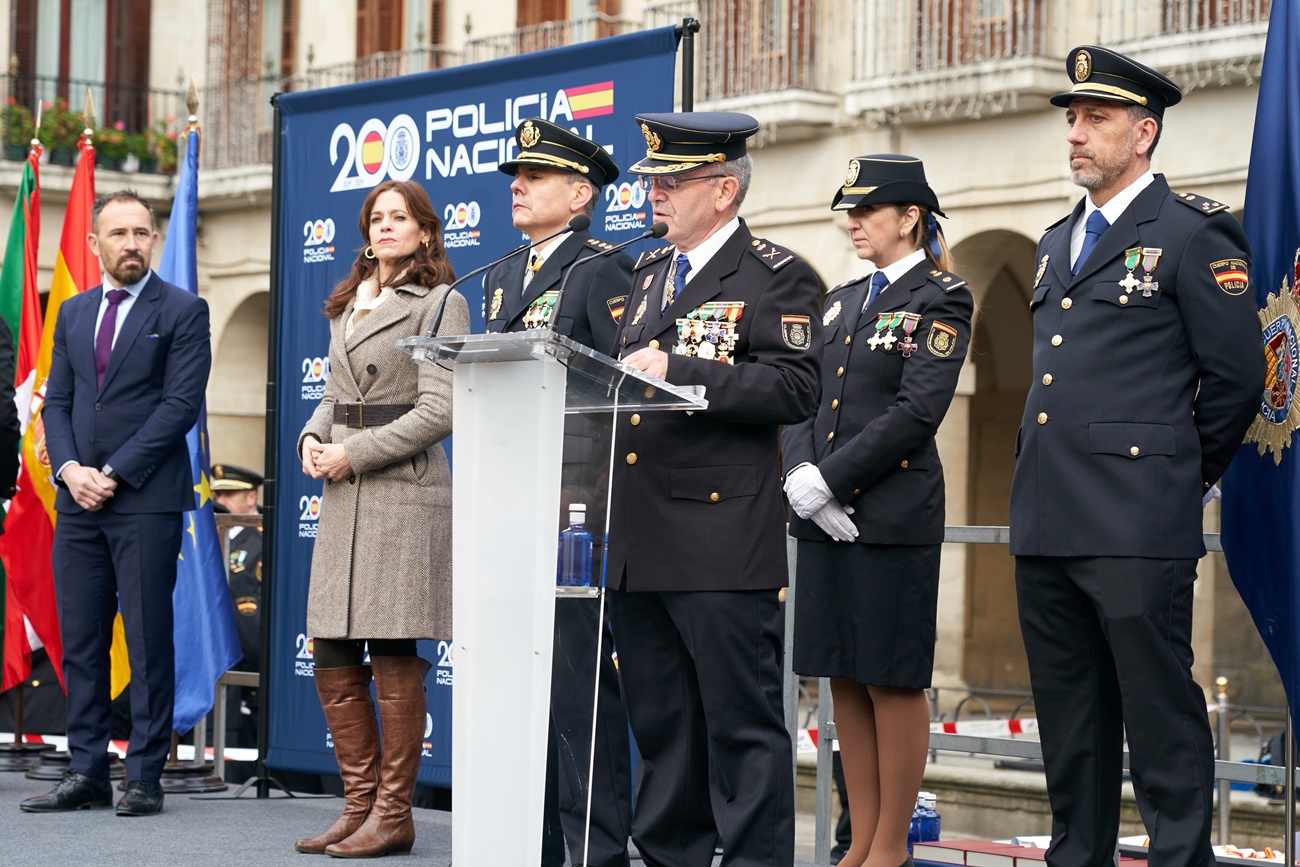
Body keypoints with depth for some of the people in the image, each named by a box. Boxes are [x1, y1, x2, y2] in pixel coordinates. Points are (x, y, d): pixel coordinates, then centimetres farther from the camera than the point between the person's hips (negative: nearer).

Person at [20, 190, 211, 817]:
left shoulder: (183, 311, -1)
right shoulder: (73, 313, 16)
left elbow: (182, 404, -9)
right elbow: (56, 401, 14)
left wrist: (114, 473, -12)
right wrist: (70, 470, -4)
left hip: (146, 500, -5)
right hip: (78, 501, 5)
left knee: (148, 641, -3)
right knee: (80, 641, 5)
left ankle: (145, 777, 2)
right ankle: (87, 773, 11)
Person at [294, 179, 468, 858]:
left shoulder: (439, 304, -3)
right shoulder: (347, 306, 19)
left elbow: (439, 410, -11)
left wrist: (354, 452, -13)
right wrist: (313, 440, 3)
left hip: (404, 490, -7)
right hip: (344, 497, 7)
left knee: (394, 658, -5)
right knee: (333, 659, 5)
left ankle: (393, 815, 2)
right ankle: (360, 804, 15)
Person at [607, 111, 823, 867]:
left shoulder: (778, 278, -2)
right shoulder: (648, 273, 20)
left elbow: (796, 387, -14)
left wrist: (680, 372, -19)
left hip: (722, 537, -7)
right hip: (640, 542, 7)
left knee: (742, 721, -3)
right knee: (660, 721, 12)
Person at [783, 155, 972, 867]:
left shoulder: (941, 300, -4)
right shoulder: (841, 301, 18)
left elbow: (915, 412, -14)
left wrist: (829, 479, -16)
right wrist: (800, 475, -7)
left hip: (893, 514, -7)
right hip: (822, 516, 7)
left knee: (893, 680, -1)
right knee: (845, 679, 9)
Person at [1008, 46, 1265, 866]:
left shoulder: (1193, 233, -5)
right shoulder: (1057, 244, 19)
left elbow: (1238, 375, -5)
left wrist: (1187, 472, 4)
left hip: (1137, 526, -8)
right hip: (1047, 523, 8)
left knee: (1162, 720, -4)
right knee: (1069, 722, 13)